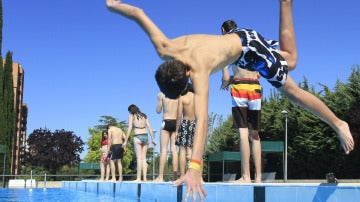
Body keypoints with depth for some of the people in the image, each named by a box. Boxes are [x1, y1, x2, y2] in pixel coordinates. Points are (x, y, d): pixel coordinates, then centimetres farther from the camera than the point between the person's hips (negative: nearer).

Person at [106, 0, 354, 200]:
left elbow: (202, 120, -56)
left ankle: (338, 124, 14)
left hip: (247, 45, -7)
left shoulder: (198, 70, -45)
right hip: (234, 39, 7)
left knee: (292, 90, -2)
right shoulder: (165, 50, -29)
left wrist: (194, 168, -64)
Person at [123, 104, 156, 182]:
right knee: (144, 158, 6)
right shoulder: (144, 116, 18)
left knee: (139, 158, -6)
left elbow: (129, 129, -2)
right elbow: (149, 128, 12)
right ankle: (145, 178, 1)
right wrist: (153, 139, 13)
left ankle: (138, 178, -9)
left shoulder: (132, 116, 5)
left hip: (138, 137, -4)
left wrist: (125, 141, -1)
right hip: (145, 136, 4)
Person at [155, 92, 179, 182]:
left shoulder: (162, 95, -1)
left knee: (163, 150, -4)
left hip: (166, 122, -3)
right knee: (174, 150, 3)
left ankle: (160, 177, -9)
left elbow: (158, 111, 7)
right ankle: (175, 176, -1)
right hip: (176, 123, 3)